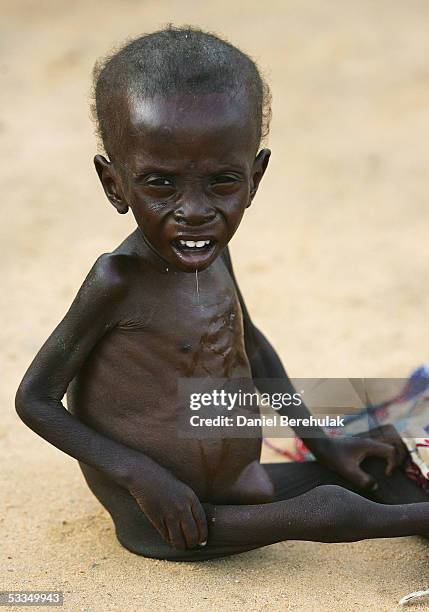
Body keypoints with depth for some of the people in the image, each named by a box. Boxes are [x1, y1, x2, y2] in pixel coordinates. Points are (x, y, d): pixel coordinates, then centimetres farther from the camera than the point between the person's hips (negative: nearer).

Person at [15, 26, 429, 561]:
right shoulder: (118, 281, -25)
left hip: (237, 487, 8)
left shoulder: (210, 252, -5)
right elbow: (35, 399, -19)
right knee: (331, 509, -12)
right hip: (165, 519, -8)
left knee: (381, 466, 8)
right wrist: (141, 474, -26)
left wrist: (322, 443, 11)